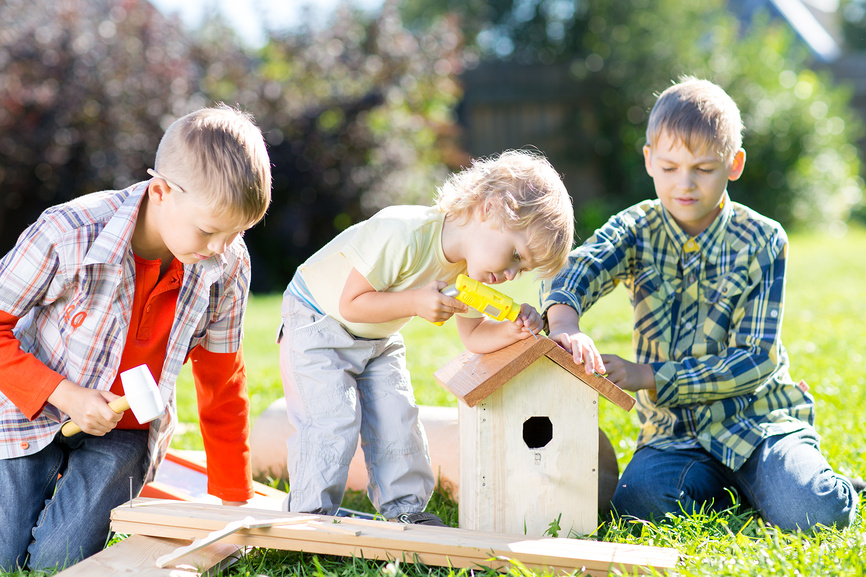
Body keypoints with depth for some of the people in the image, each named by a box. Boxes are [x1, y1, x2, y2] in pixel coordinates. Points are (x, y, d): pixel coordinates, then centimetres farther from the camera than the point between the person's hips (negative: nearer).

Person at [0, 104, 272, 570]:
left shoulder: (228, 266, -18)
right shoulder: (68, 234, -30)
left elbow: (221, 381, -5)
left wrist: (234, 500, 0)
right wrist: (64, 395, -26)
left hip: (125, 428, 2)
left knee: (53, 564, -9)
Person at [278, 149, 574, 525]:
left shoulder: (472, 267, -11)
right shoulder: (402, 235, -37)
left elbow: (474, 336, -3)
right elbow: (351, 303, -30)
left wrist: (512, 331, -23)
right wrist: (414, 302, -37)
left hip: (379, 340, 7)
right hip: (318, 323, -7)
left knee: (397, 418, 1)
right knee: (333, 420, -14)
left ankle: (405, 510, 12)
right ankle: (310, 515, -3)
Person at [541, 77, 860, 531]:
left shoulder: (762, 241, -5)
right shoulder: (636, 230, 2)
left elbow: (755, 360, -11)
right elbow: (576, 267, -20)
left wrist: (649, 377, -20)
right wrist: (564, 322, -45)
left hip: (758, 419, -2)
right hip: (675, 434, 2)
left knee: (811, 514, -27)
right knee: (636, 499, -27)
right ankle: (733, 488, 2)